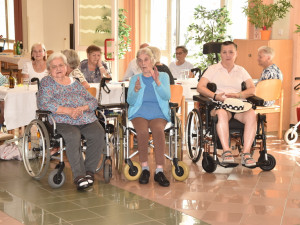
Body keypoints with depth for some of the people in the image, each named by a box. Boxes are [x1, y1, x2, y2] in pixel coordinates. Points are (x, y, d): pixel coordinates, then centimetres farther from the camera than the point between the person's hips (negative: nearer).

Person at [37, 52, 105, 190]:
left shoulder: (74, 82, 23)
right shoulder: (47, 82, 12)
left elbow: (93, 101, 18)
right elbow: (43, 103, -5)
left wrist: (82, 108, -6)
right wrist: (68, 110, -13)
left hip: (87, 119, 4)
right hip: (64, 122, -4)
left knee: (98, 133, -27)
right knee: (73, 136, -36)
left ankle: (89, 171, -18)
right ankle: (79, 175, -33)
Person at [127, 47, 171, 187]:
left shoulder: (163, 76, 16)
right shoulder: (135, 79, 20)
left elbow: (166, 96, -2)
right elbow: (130, 101, 5)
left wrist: (157, 81, -17)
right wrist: (136, 90, -15)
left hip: (158, 113, -1)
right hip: (139, 113, 1)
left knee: (158, 130, -35)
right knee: (142, 131, -33)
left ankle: (159, 171, -33)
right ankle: (144, 168, -20)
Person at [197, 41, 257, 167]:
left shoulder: (241, 71, 23)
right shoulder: (213, 69, 16)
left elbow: (252, 89, 11)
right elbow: (200, 87, 2)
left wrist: (238, 95, -10)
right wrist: (215, 96, -14)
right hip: (219, 104, -2)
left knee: (251, 115, -32)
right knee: (222, 114, -39)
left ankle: (246, 153, -36)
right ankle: (226, 152, -42)